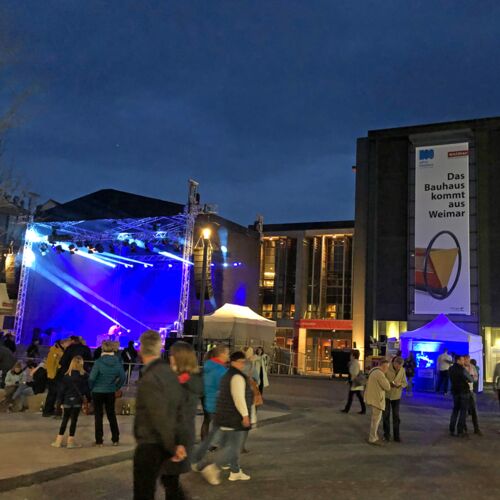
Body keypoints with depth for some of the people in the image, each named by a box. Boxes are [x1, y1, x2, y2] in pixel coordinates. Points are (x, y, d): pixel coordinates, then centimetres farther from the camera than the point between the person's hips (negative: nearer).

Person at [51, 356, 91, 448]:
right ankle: (71, 441, 6)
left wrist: (60, 401, 7)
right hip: (78, 401, -2)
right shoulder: (84, 376, -6)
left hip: (67, 400, 2)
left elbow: (61, 389, 1)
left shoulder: (66, 376, -1)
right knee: (74, 420, 4)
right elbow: (87, 389, -1)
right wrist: (89, 399, 8)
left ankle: (59, 440, 14)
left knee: (65, 420, 12)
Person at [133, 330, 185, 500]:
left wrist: (172, 447, -13)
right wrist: (174, 444, 4)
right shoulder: (169, 373, 4)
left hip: (149, 446, -8)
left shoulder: (149, 379, -21)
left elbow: (160, 418, -23)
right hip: (163, 445, 8)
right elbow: (179, 407, 5)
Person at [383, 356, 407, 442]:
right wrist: (389, 383, -27)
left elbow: (405, 383, 0)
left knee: (396, 416, 6)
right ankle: (386, 434, 20)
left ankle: (396, 435, 18)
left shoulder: (402, 370, -6)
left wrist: (400, 384, -21)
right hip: (386, 395, -2)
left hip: (396, 396, 2)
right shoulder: (387, 368, -16)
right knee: (386, 415, 8)